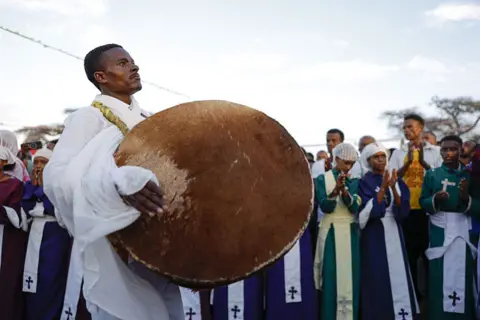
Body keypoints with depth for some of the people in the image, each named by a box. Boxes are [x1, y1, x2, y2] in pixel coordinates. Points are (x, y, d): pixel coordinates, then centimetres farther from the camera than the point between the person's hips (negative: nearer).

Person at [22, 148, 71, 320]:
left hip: (55, 237, -5)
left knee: (51, 280, -1)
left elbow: (56, 208, -19)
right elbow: (24, 209, -1)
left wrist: (43, 186, -13)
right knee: (33, 280, 7)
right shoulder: (31, 183, 11)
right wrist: (33, 185, -6)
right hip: (34, 236, 5)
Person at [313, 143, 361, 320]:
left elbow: (355, 208, -7)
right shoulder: (322, 179, -1)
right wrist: (336, 190, -31)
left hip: (350, 234, 3)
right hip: (330, 233, -3)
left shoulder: (354, 181, 7)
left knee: (350, 278, 4)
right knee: (331, 278, -2)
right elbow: (325, 207, -13)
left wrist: (344, 190, -25)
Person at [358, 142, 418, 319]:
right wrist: (383, 188, -20)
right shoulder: (365, 182, -4)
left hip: (394, 233, 4)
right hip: (374, 235, -4)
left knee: (398, 275, 1)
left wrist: (393, 188, -17)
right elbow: (369, 211, -15)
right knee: (377, 278, -5)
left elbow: (403, 209, -2)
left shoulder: (396, 181, 9)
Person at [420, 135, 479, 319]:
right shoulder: (432, 175, 5)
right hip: (440, 233, -1)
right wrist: (435, 200, -16)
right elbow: (422, 202, 3)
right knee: (439, 278, -3)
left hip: (464, 232, 1)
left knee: (464, 279, -1)